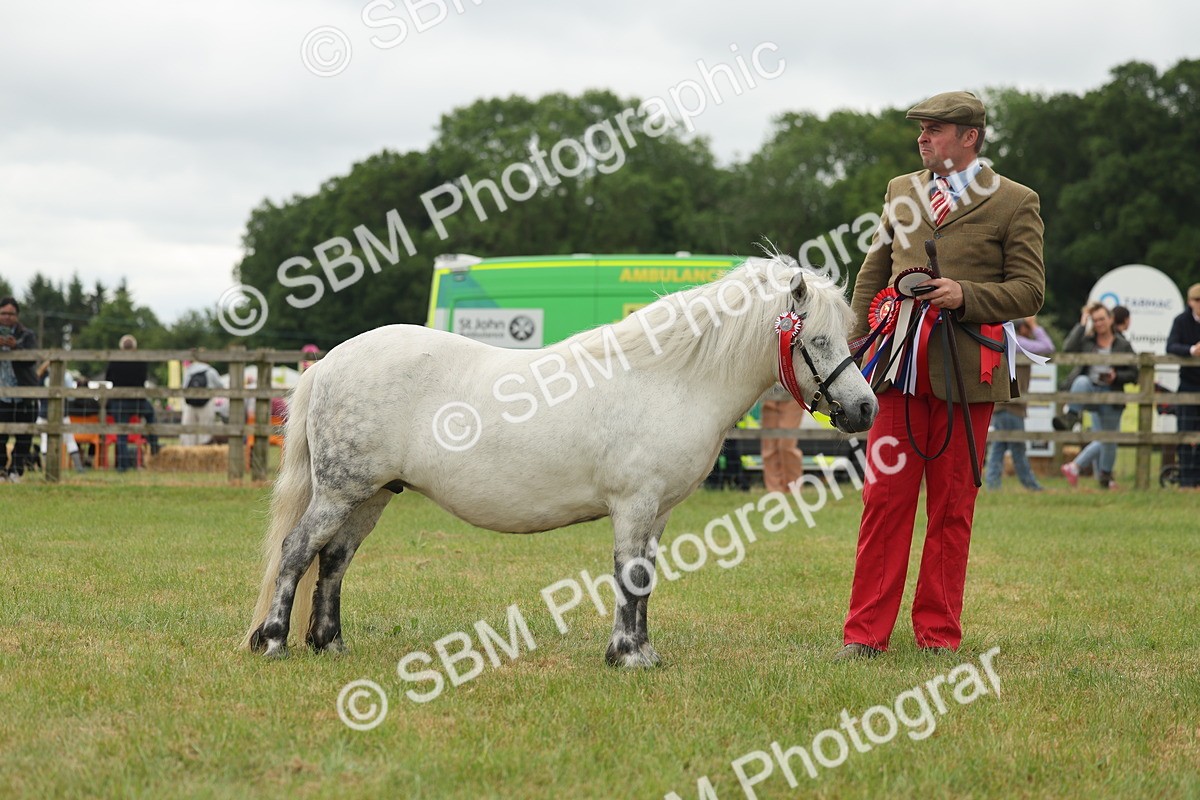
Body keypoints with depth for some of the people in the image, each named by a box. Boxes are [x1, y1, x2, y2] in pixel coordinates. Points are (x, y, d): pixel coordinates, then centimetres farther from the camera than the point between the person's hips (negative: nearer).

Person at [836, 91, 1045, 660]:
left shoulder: (1014, 203, 2)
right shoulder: (901, 192, 15)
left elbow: (1029, 291, -1)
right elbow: (872, 274, 20)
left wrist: (966, 297, -16)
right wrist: (858, 348, 10)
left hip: (966, 372, -3)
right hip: (901, 369, 3)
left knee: (952, 507, 4)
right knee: (885, 499, -1)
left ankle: (939, 635, 13)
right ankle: (865, 633, 3)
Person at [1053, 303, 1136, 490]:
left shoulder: (1123, 345, 5)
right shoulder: (1086, 341, 6)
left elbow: (1133, 374, 7)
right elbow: (1068, 349, -14)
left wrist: (1116, 376, -13)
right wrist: (1082, 324, -9)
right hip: (1089, 390, -1)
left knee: (1108, 440, 9)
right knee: (1081, 381, -38)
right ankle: (1070, 417, -40)